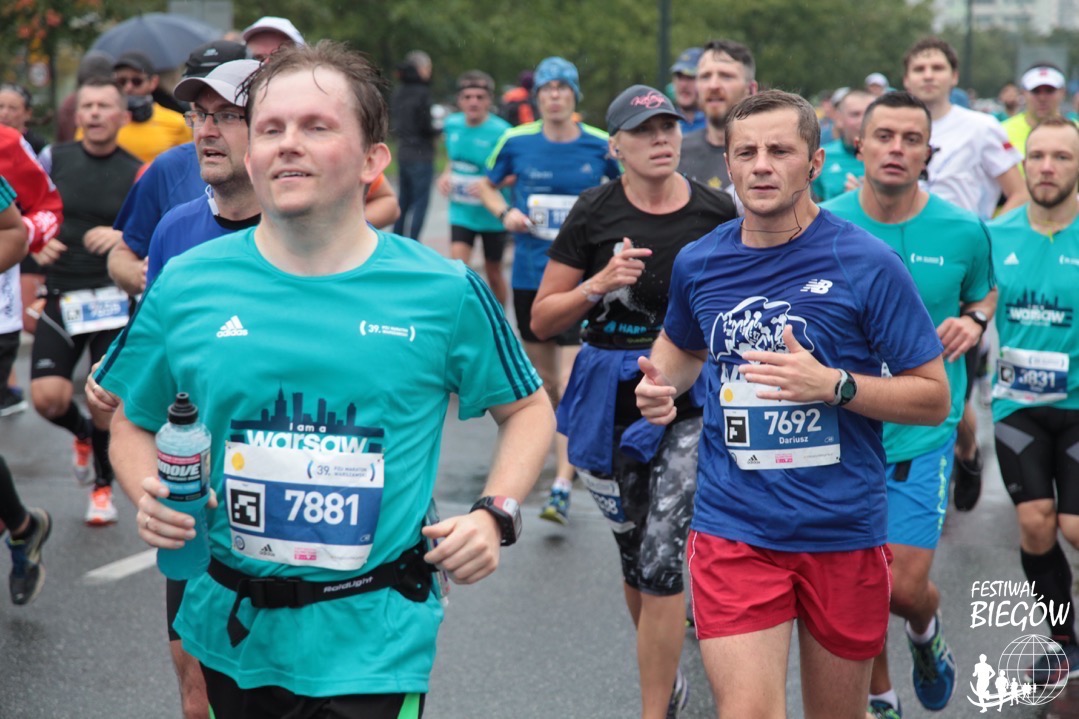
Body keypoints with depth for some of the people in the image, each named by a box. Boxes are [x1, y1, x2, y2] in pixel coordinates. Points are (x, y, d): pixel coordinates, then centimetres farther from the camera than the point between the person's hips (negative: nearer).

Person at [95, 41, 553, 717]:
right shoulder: (186, 286, -2)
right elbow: (133, 427, 10)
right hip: (232, 631, 3)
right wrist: (150, 495, -10)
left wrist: (496, 514, -7)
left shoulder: (444, 292, -5)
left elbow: (529, 409, 8)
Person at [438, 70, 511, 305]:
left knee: (493, 273, 12)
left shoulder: (500, 131, -16)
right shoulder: (452, 124, 0)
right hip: (461, 212, 3)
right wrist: (446, 176, -2)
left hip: (492, 214, -3)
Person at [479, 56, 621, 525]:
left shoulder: (600, 145, -2)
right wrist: (504, 212, -2)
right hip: (529, 274, 3)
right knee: (543, 376, 15)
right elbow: (487, 184, 16)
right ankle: (570, 447, 41)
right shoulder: (516, 142, 1)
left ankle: (561, 487, -14)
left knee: (571, 383, -11)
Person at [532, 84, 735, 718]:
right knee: (635, 555, 15)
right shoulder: (595, 213, -3)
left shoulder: (718, 212, -2)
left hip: (692, 400, -2)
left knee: (660, 559, -12)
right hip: (613, 398, 2)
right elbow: (543, 321, -1)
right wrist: (599, 284, -17)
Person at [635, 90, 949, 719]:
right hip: (733, 529, 1)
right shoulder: (698, 263, 2)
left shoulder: (866, 262, -9)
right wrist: (660, 383, 1)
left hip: (843, 529, -1)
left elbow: (934, 398, -6)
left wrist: (832, 384, -21)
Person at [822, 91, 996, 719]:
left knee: (905, 586, -6)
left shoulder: (963, 231, -5)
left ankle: (926, 631, 32)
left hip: (923, 431, -1)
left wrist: (974, 321, -7)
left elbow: (986, 292, 15)